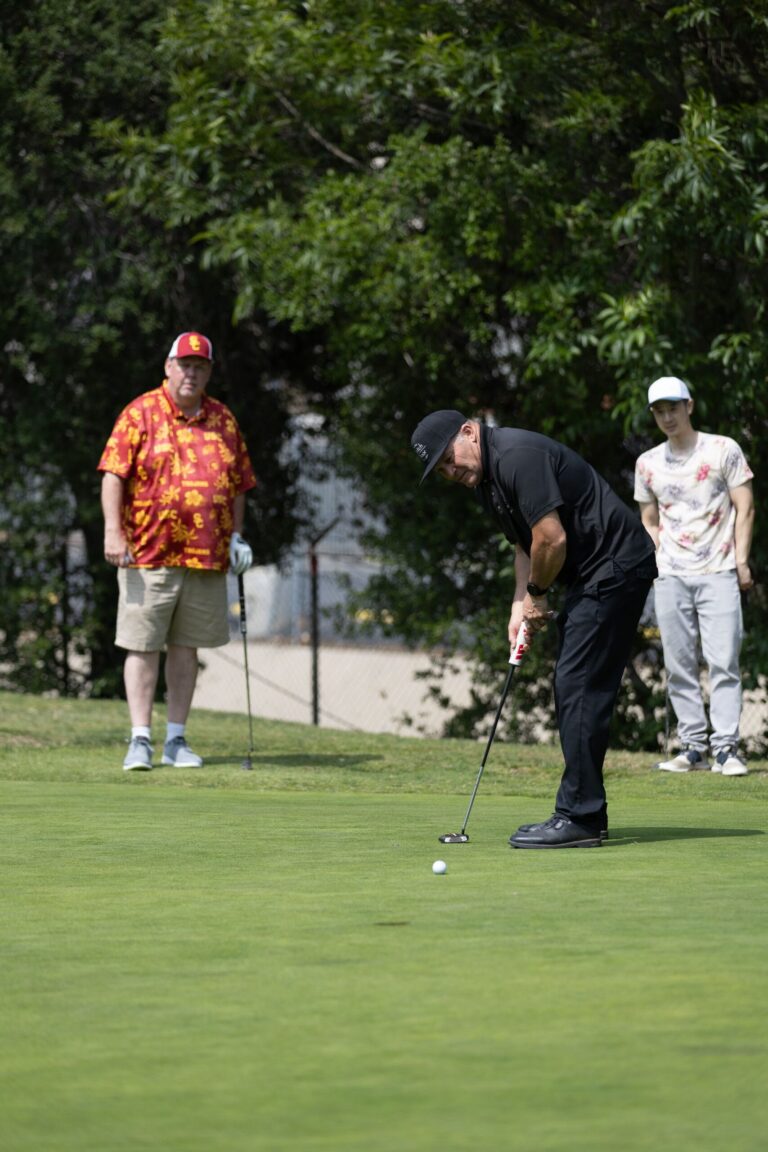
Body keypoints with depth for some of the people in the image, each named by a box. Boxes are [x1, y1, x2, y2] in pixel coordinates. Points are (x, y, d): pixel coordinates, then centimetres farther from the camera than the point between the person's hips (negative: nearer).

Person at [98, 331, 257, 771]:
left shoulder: (224, 420, 12)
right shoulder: (141, 414, -1)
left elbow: (238, 483, 18)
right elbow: (113, 474, -6)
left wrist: (237, 535, 9)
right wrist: (113, 531, -15)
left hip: (207, 555, 4)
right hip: (149, 553, -4)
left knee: (186, 647, 8)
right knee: (143, 645, -4)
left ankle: (177, 739, 14)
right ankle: (141, 739, -2)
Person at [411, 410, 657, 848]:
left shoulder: (518, 455, -20)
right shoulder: (487, 476, 14)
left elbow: (552, 538, -23)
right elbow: (528, 542, 23)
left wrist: (536, 594, -6)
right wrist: (521, 603, 8)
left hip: (616, 566, -11)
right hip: (592, 574, 11)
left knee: (580, 689, -12)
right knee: (575, 690, 11)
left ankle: (579, 818, -12)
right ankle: (585, 813, 15)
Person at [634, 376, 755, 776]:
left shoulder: (723, 450, 3)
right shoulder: (648, 463, 12)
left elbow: (744, 507, 2)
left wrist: (741, 561, -6)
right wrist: (657, 563, 5)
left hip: (718, 573, -3)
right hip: (671, 577, 3)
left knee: (723, 662, -11)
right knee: (679, 666, 1)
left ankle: (725, 747, -12)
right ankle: (693, 747, 5)